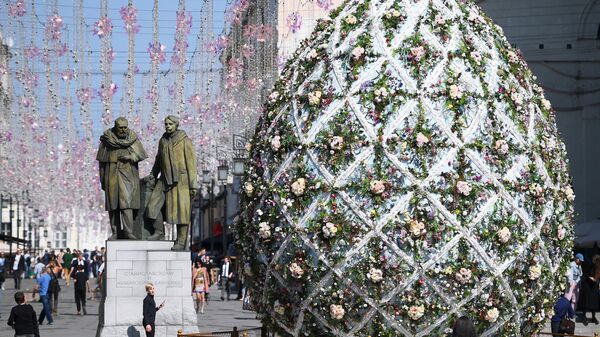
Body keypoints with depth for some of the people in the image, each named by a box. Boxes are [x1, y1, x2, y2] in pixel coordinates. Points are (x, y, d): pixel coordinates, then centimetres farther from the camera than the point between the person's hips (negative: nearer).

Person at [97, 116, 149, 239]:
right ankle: (116, 232, 11)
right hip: (111, 175, 1)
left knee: (126, 202, -13)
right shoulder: (107, 138, 0)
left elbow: (141, 154, 3)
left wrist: (131, 157, -17)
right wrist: (102, 179, 6)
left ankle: (128, 231, -17)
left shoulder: (132, 137, 0)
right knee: (113, 204, 3)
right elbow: (102, 160, 6)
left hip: (127, 174, -1)